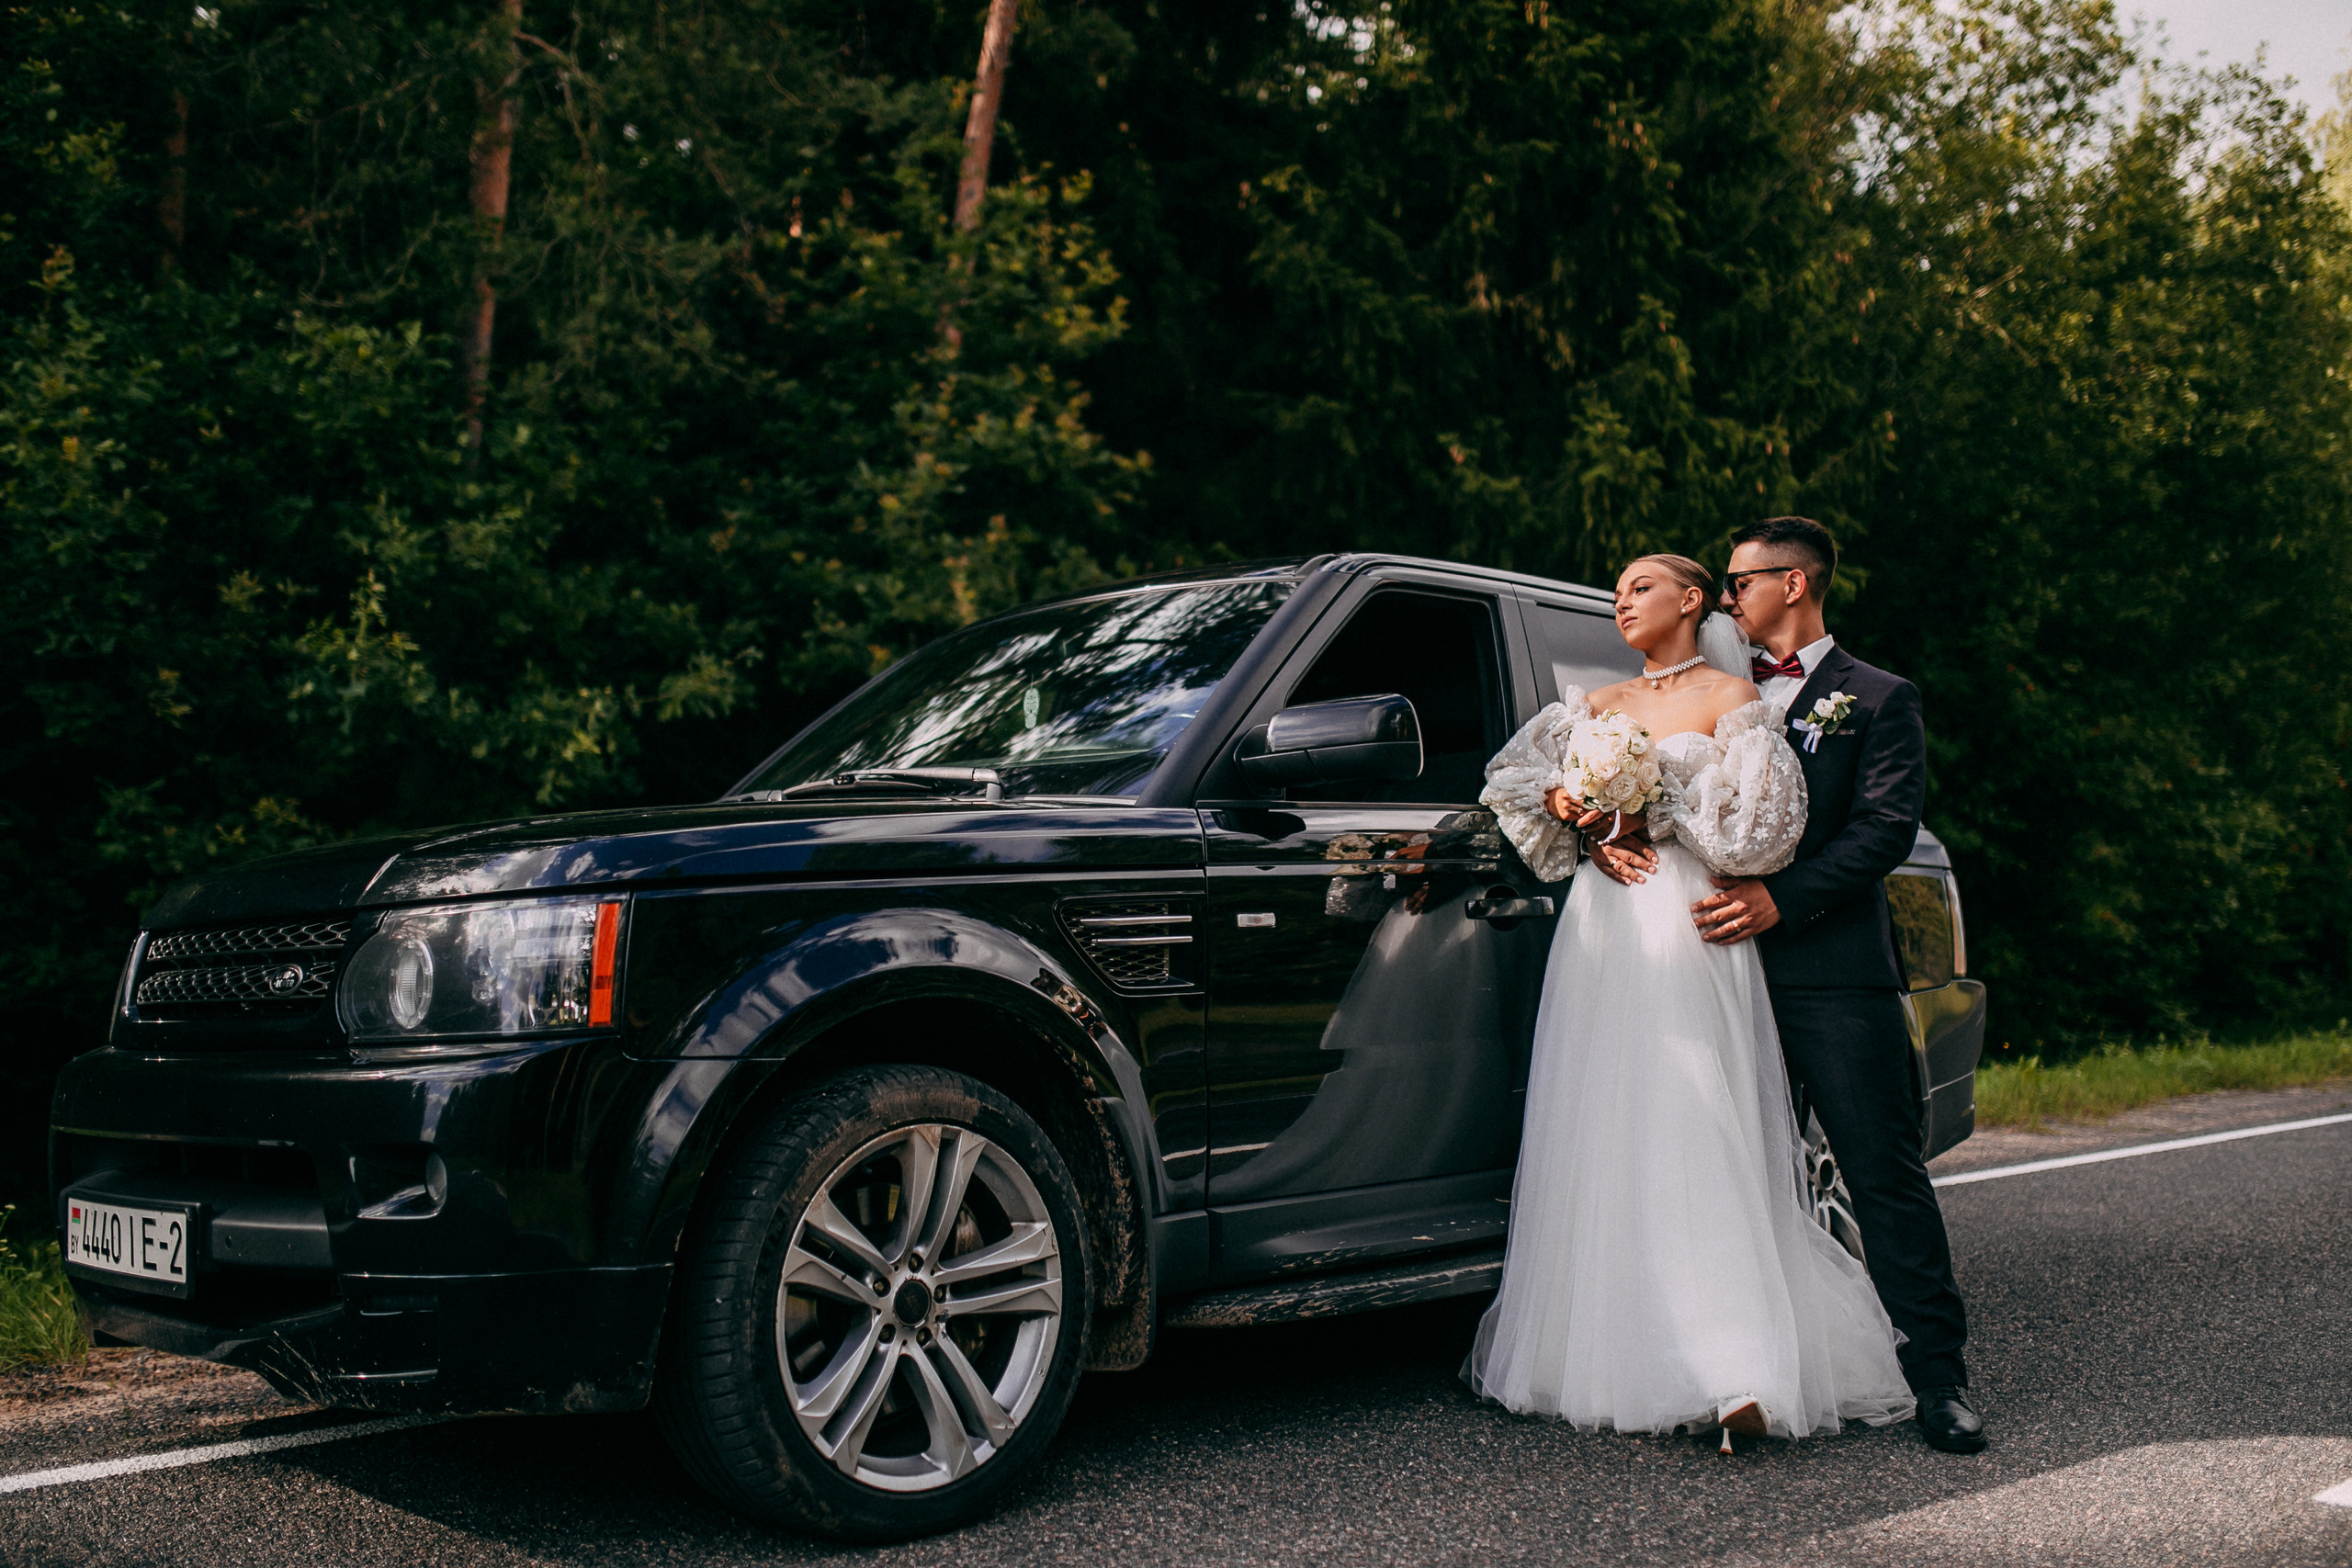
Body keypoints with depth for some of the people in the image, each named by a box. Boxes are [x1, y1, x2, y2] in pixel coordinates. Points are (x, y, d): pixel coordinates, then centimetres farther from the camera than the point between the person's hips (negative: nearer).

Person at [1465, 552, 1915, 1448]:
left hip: (1691, 937, -5)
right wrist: (1573, 808, -4)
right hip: (1600, 938, 5)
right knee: (1600, 1146, 1)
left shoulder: (1730, 697, 5)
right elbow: (1512, 776, 14)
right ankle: (1613, 1357, 7)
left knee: (1697, 1146, -13)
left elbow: (1760, 819, -5)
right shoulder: (1597, 706, 20)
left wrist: (1658, 811, -7)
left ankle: (1737, 1376, -15)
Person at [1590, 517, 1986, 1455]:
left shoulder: (1878, 700, 5)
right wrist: (1606, 831, -10)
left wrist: (1781, 900, -17)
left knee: (1885, 1175, -3)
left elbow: (1886, 830, -7)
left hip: (1835, 974, -5)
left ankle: (1938, 1377, 3)